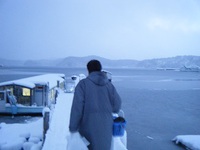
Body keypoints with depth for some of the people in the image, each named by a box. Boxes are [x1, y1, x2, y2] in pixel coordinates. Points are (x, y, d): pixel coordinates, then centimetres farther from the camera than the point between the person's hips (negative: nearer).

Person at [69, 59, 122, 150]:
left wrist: (73, 128, -8)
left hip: (89, 125, -2)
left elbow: (77, 107, -12)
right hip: (106, 127, 3)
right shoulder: (109, 85, 4)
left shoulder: (83, 84, -5)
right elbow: (117, 106, 3)